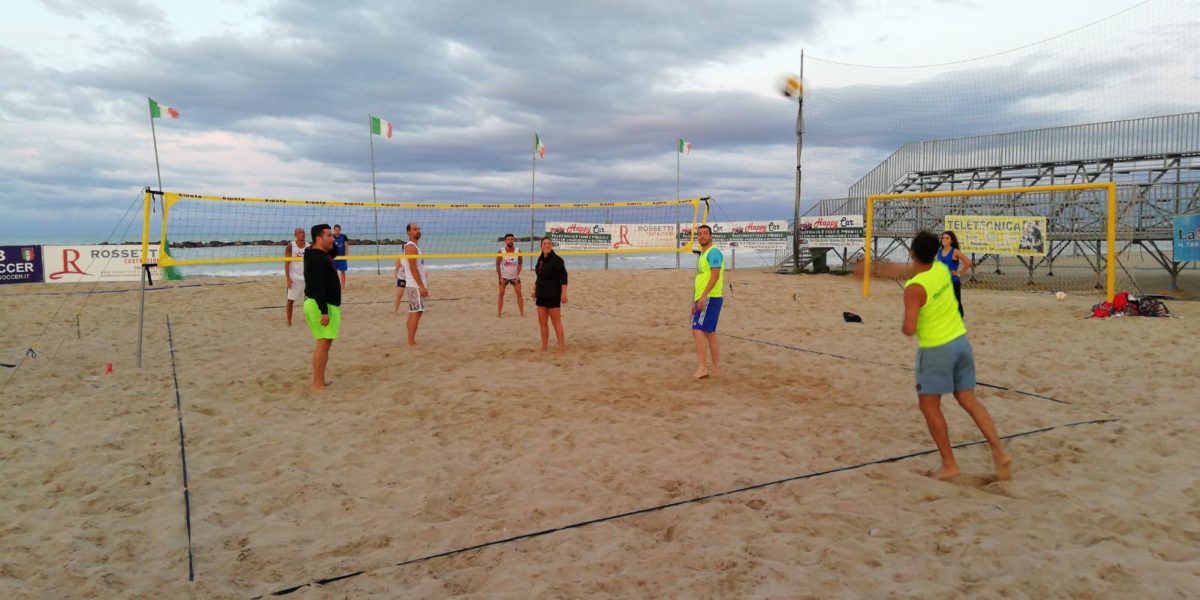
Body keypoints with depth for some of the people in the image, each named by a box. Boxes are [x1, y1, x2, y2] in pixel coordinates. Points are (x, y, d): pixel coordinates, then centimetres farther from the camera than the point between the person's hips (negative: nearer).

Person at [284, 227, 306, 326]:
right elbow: (286, 263, -7)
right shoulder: (290, 246, -5)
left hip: (306, 277, 3)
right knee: (291, 300, 4)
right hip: (293, 277, -3)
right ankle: (289, 321, 12)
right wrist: (288, 278, -15)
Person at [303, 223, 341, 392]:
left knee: (325, 343, 15)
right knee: (323, 344, -10)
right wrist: (324, 312, -26)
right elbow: (318, 287, -24)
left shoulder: (322, 255, 13)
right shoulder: (317, 259, -18)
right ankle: (317, 384, -8)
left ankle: (320, 381, 22)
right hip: (320, 305, -11)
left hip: (326, 304, 11)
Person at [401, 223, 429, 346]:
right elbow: (413, 269, -20)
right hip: (415, 286, -10)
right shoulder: (411, 247, -13)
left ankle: (410, 341, 16)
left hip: (416, 286, 10)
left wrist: (422, 286, 19)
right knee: (416, 313, -11)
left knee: (413, 312, 11)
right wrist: (422, 287, -22)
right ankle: (411, 342, -11)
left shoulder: (414, 247, 18)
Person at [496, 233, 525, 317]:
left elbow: (520, 264, -5)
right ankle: (499, 313, 4)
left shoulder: (518, 251, -9)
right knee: (501, 294, -2)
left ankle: (522, 313, -1)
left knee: (519, 293, -5)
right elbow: (497, 265, -7)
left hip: (515, 276, 1)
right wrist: (500, 277, -12)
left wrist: (517, 275, -14)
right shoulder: (501, 252, -12)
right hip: (504, 276, -1)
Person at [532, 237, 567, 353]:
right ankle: (544, 346, 18)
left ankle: (562, 347, 1)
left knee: (556, 322, -4)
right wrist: (535, 289, 21)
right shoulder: (540, 259, 11)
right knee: (542, 322, 9)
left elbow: (564, 277, -14)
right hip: (541, 295, 7)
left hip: (553, 295, -7)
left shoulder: (557, 260, -11)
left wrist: (564, 293, -20)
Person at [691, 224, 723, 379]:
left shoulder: (713, 252, -10)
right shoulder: (702, 254, 20)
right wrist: (695, 301, 22)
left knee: (698, 330, -16)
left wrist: (703, 296, -26)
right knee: (710, 333, 11)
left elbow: (715, 276, -20)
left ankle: (702, 368, -16)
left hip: (710, 298, -10)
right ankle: (716, 368, 16)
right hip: (703, 299, 10)